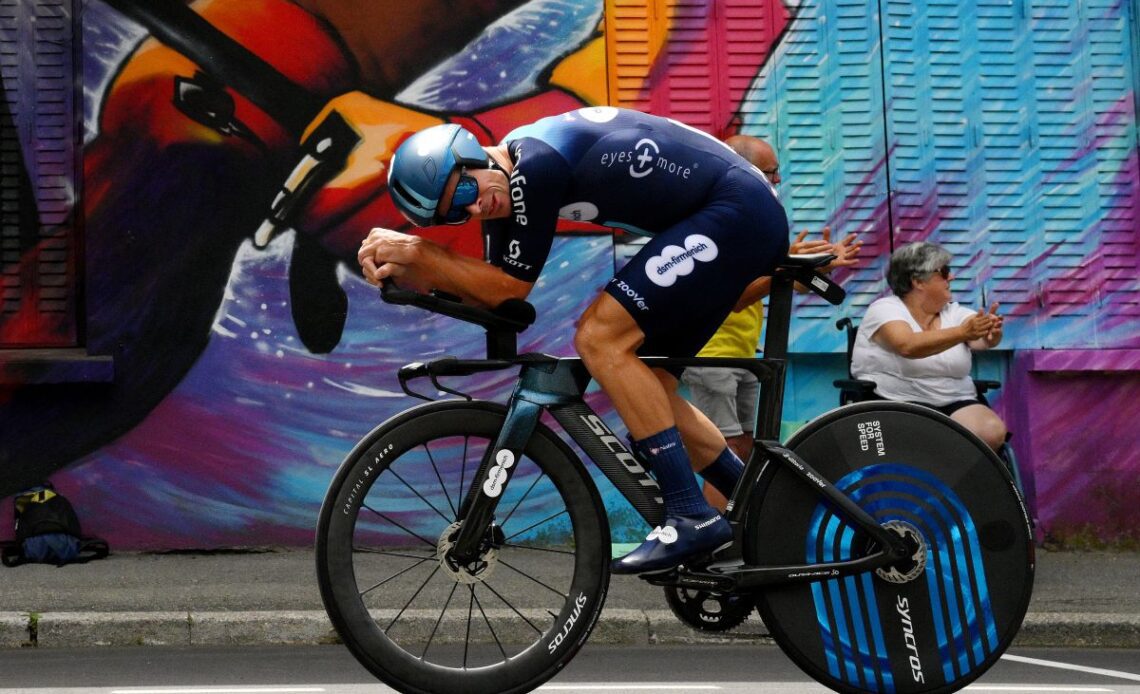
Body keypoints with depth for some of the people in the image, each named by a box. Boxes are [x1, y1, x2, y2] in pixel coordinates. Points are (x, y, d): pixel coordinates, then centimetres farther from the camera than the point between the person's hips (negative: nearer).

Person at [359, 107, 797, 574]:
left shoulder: (536, 164, -21)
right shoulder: (504, 180, 7)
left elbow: (510, 289, -14)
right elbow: (489, 293, 7)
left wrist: (420, 255, -11)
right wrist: (403, 269, -5)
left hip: (737, 211, -10)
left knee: (600, 338, -15)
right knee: (642, 383, 11)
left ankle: (693, 518, -15)